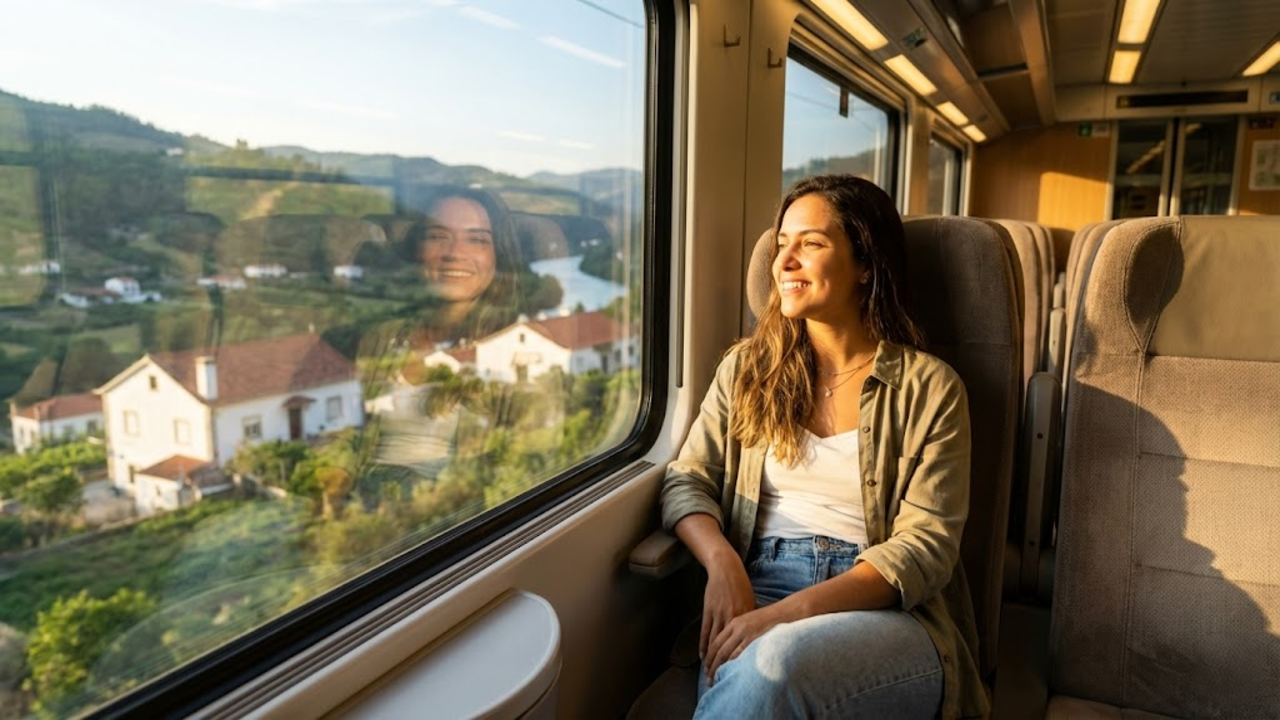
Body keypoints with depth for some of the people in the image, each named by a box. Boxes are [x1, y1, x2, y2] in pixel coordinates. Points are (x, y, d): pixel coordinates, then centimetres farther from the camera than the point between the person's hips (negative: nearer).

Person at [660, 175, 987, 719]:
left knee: (775, 661, -35)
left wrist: (793, 611, -20)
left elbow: (927, 545, -7)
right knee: (748, 674, -33)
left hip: (886, 613, -2)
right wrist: (722, 562, -14)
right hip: (757, 592, 2)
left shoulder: (928, 388, 1)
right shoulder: (747, 367, 12)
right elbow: (688, 481, 8)